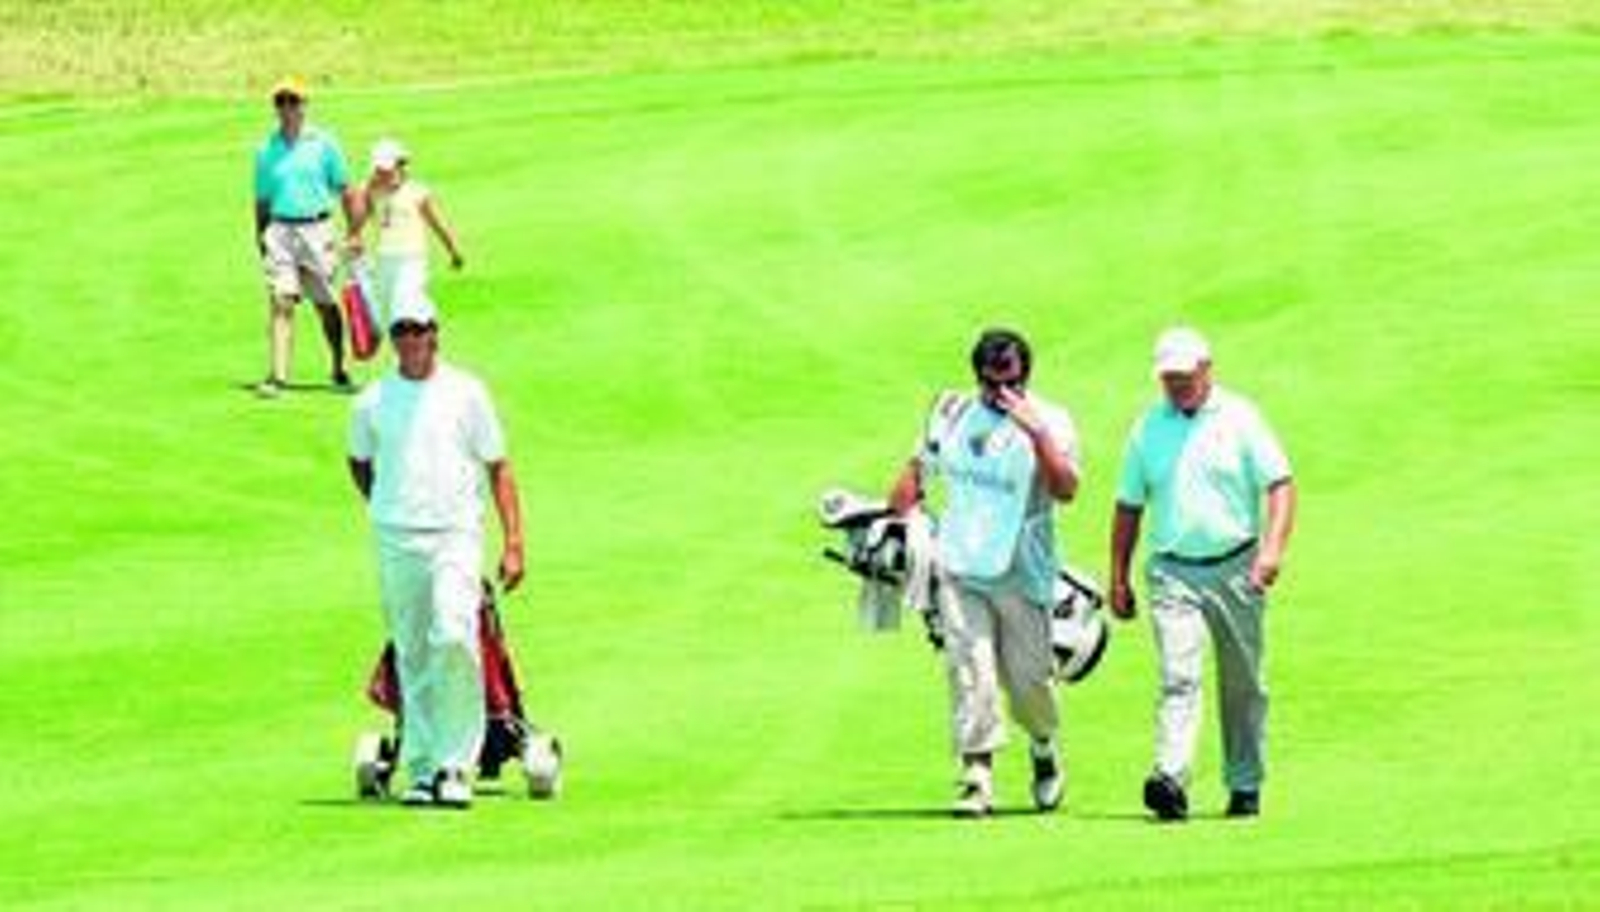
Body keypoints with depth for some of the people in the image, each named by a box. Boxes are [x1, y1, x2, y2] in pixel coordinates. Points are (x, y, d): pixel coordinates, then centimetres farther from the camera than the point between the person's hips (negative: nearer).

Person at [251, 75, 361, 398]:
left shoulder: (322, 143, 4)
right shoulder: (267, 149, 10)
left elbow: (345, 191, 5)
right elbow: (262, 199, 15)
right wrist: (260, 236, 7)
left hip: (316, 229, -1)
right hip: (280, 231, 1)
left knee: (326, 304, 6)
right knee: (280, 301, -12)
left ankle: (339, 369, 24)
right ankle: (277, 376, -18)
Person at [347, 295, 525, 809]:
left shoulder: (465, 394, 3)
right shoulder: (373, 401, 8)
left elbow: (498, 469, 5)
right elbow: (359, 463, 25)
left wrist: (513, 543, -1)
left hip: (455, 535, -2)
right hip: (395, 542, 2)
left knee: (453, 639, -18)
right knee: (412, 654, 4)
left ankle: (455, 766, -13)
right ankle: (422, 770, 9)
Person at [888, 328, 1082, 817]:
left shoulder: (1050, 422, -5)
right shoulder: (950, 413, 8)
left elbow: (1066, 490, -19)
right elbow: (917, 472, 21)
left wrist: (1036, 431, -27)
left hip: (1022, 573, -2)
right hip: (959, 569, 2)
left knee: (1028, 679, 4)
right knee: (969, 672, -9)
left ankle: (1044, 750, 33)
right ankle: (977, 777, -9)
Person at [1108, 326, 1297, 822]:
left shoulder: (1239, 418, 1)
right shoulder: (1148, 428, 9)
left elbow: (1280, 485, -5)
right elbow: (1129, 506, 15)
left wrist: (1272, 548, -20)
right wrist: (1118, 578, 11)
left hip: (1235, 569, -1)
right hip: (1173, 572, 1)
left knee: (1242, 684, 8)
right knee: (1178, 676, -15)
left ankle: (1245, 785, 19)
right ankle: (1170, 778, -28)